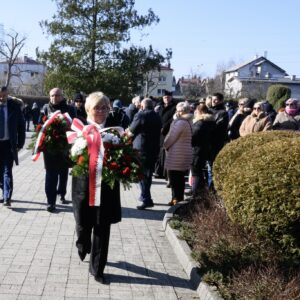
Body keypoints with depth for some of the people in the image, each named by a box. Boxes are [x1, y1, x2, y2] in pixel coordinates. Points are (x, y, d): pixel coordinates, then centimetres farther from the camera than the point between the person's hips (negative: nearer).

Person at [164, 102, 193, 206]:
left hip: (176, 155, -9)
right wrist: (167, 144, 16)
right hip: (185, 153, 9)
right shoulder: (188, 122, 11)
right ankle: (179, 198, 22)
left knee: (174, 177, -1)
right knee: (180, 177, 15)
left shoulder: (180, 122, -18)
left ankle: (176, 199, 2)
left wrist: (165, 145, 2)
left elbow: (171, 137, -15)